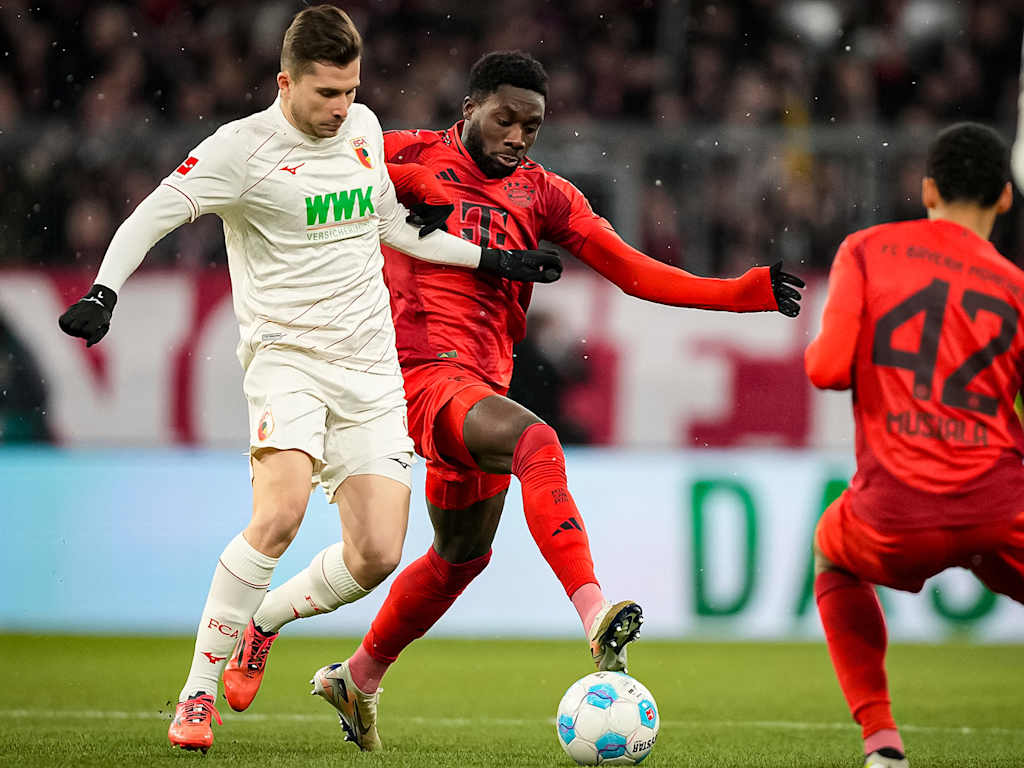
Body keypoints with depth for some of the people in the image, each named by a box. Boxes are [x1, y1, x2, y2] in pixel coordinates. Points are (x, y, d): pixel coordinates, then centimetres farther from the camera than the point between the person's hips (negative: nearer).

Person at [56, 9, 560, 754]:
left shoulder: (364, 128, 10)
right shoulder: (243, 147, -9)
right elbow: (152, 216, -14)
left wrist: (493, 259, 24)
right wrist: (104, 293, -30)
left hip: (371, 365, 5)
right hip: (286, 354, -5)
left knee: (377, 553, -6)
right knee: (281, 511, -28)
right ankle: (198, 693, -17)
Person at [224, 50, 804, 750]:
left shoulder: (542, 195, 13)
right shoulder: (408, 156, 2)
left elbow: (635, 272, 6)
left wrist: (751, 292, -4)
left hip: (483, 383, 7)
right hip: (422, 370, -7)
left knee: (464, 550, 19)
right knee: (536, 442, -32)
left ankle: (359, 678, 40)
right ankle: (596, 617, -48)